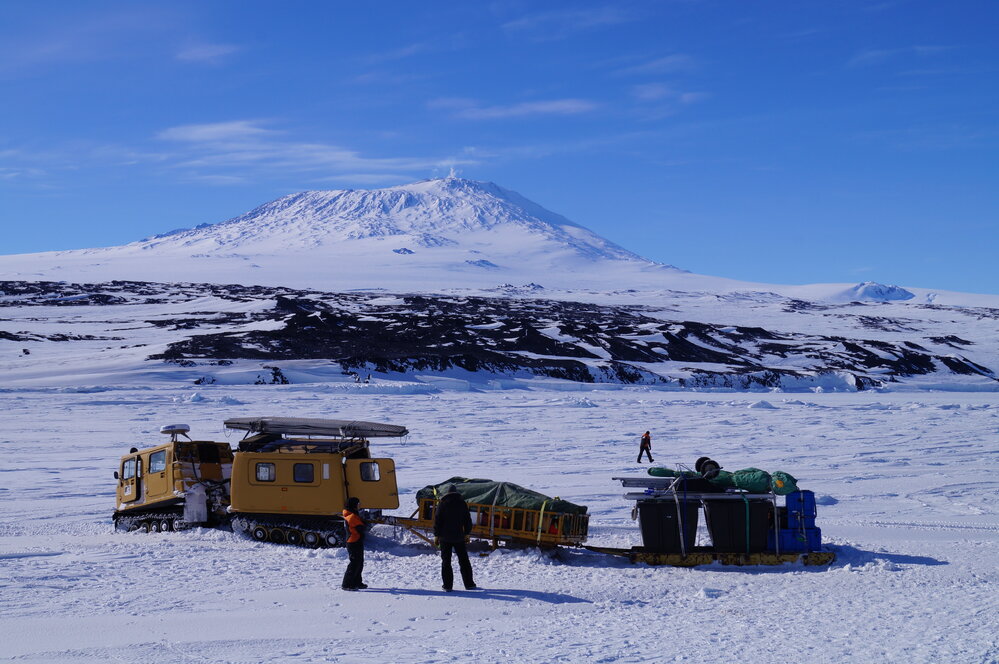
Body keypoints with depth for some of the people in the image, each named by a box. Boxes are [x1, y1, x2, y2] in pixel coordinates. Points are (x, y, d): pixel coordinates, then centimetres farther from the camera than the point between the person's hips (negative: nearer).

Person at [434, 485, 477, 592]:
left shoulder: (442, 503, -3)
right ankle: (469, 584, 11)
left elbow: (437, 520, -4)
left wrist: (436, 535, 2)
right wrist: (467, 533, 16)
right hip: (459, 537, 2)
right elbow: (467, 519, 7)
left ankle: (447, 585, -1)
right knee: (464, 560, 10)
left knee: (446, 561, 3)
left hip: (445, 537, -2)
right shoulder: (462, 503, 3)